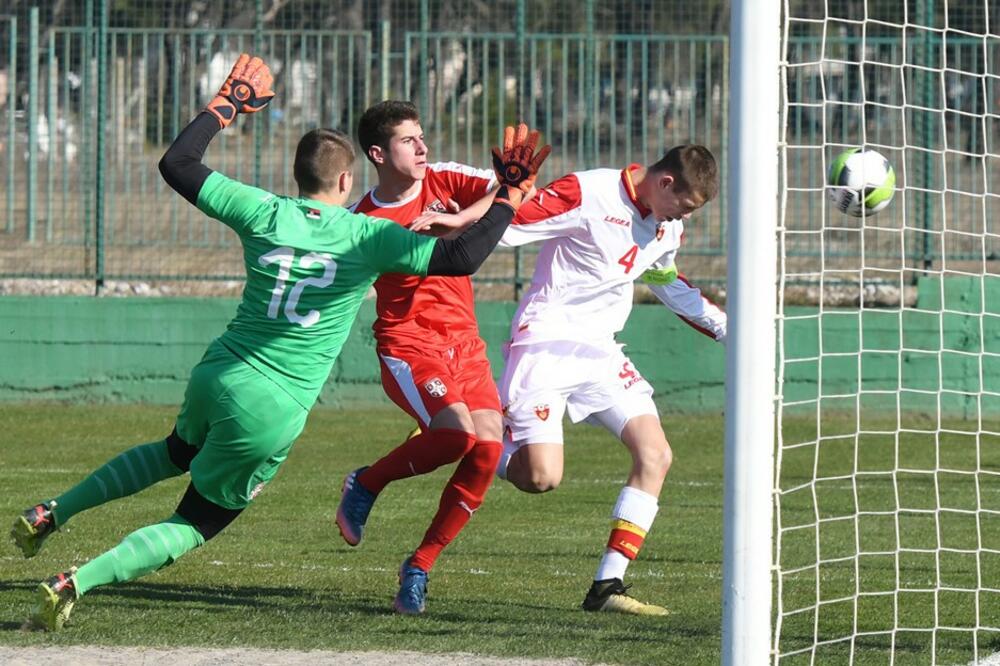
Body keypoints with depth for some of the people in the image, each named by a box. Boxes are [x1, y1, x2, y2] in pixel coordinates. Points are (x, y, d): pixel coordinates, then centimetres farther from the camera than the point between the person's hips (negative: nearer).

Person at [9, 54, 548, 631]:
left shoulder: (263, 213, -1)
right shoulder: (367, 237, -11)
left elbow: (177, 165, 8)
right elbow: (461, 258, -12)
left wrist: (227, 105, 19)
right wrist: (511, 195, -1)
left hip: (216, 374, 5)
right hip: (273, 411, -5)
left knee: (176, 454, 37)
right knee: (195, 525, 7)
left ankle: (51, 514, 32)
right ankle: (75, 584, -9)